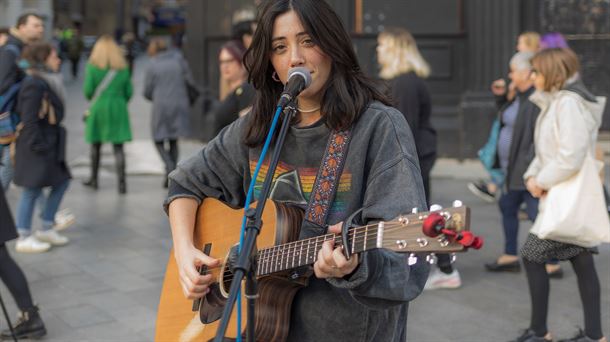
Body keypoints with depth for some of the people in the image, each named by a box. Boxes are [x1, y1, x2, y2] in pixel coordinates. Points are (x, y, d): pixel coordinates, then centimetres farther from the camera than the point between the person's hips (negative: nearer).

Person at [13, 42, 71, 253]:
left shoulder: (47, 81, 13)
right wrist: (38, 146, -22)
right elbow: (29, 119, -22)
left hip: (49, 143, 10)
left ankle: (46, 229, 26)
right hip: (36, 147, -10)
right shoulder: (34, 84, -19)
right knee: (33, 190, -2)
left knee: (61, 183, 15)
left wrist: (49, 143, 16)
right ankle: (24, 238, 10)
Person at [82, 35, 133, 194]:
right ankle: (122, 182, -11)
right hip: (118, 109, 1)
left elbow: (88, 90, -8)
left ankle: (93, 179, 25)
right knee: (118, 147, -1)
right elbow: (129, 92, 3)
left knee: (95, 144, 14)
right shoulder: (123, 67, 3)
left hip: (99, 108, -1)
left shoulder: (93, 66, -5)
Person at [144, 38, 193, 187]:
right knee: (173, 141, 15)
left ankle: (169, 166, -16)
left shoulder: (153, 66, -4)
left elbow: (147, 92, 1)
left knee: (159, 140, 8)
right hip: (180, 105, 3)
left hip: (161, 106, -3)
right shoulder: (179, 61, 4)